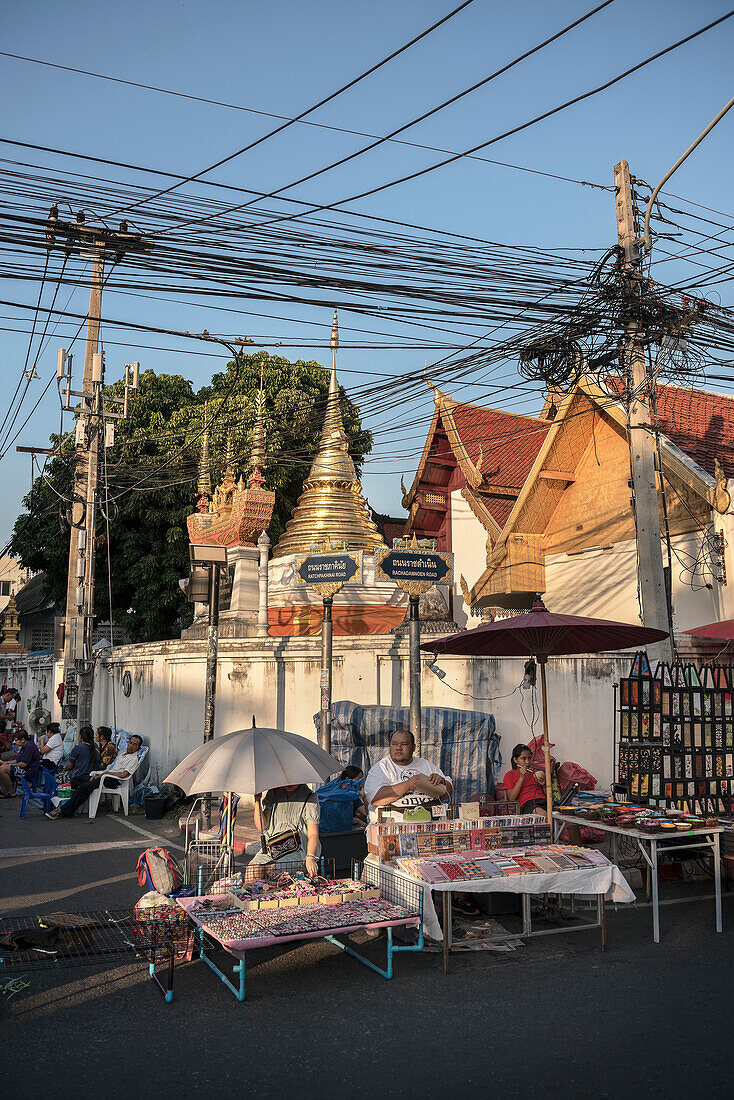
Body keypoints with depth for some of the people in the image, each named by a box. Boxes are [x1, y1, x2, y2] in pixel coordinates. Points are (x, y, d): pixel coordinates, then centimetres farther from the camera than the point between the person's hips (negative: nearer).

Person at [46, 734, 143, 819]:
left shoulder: (133, 758, -3)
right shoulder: (121, 753, 24)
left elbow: (123, 775, -15)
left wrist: (104, 773, -11)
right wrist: (97, 775, 7)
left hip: (113, 781, -9)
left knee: (85, 786, -27)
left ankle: (64, 811, -26)